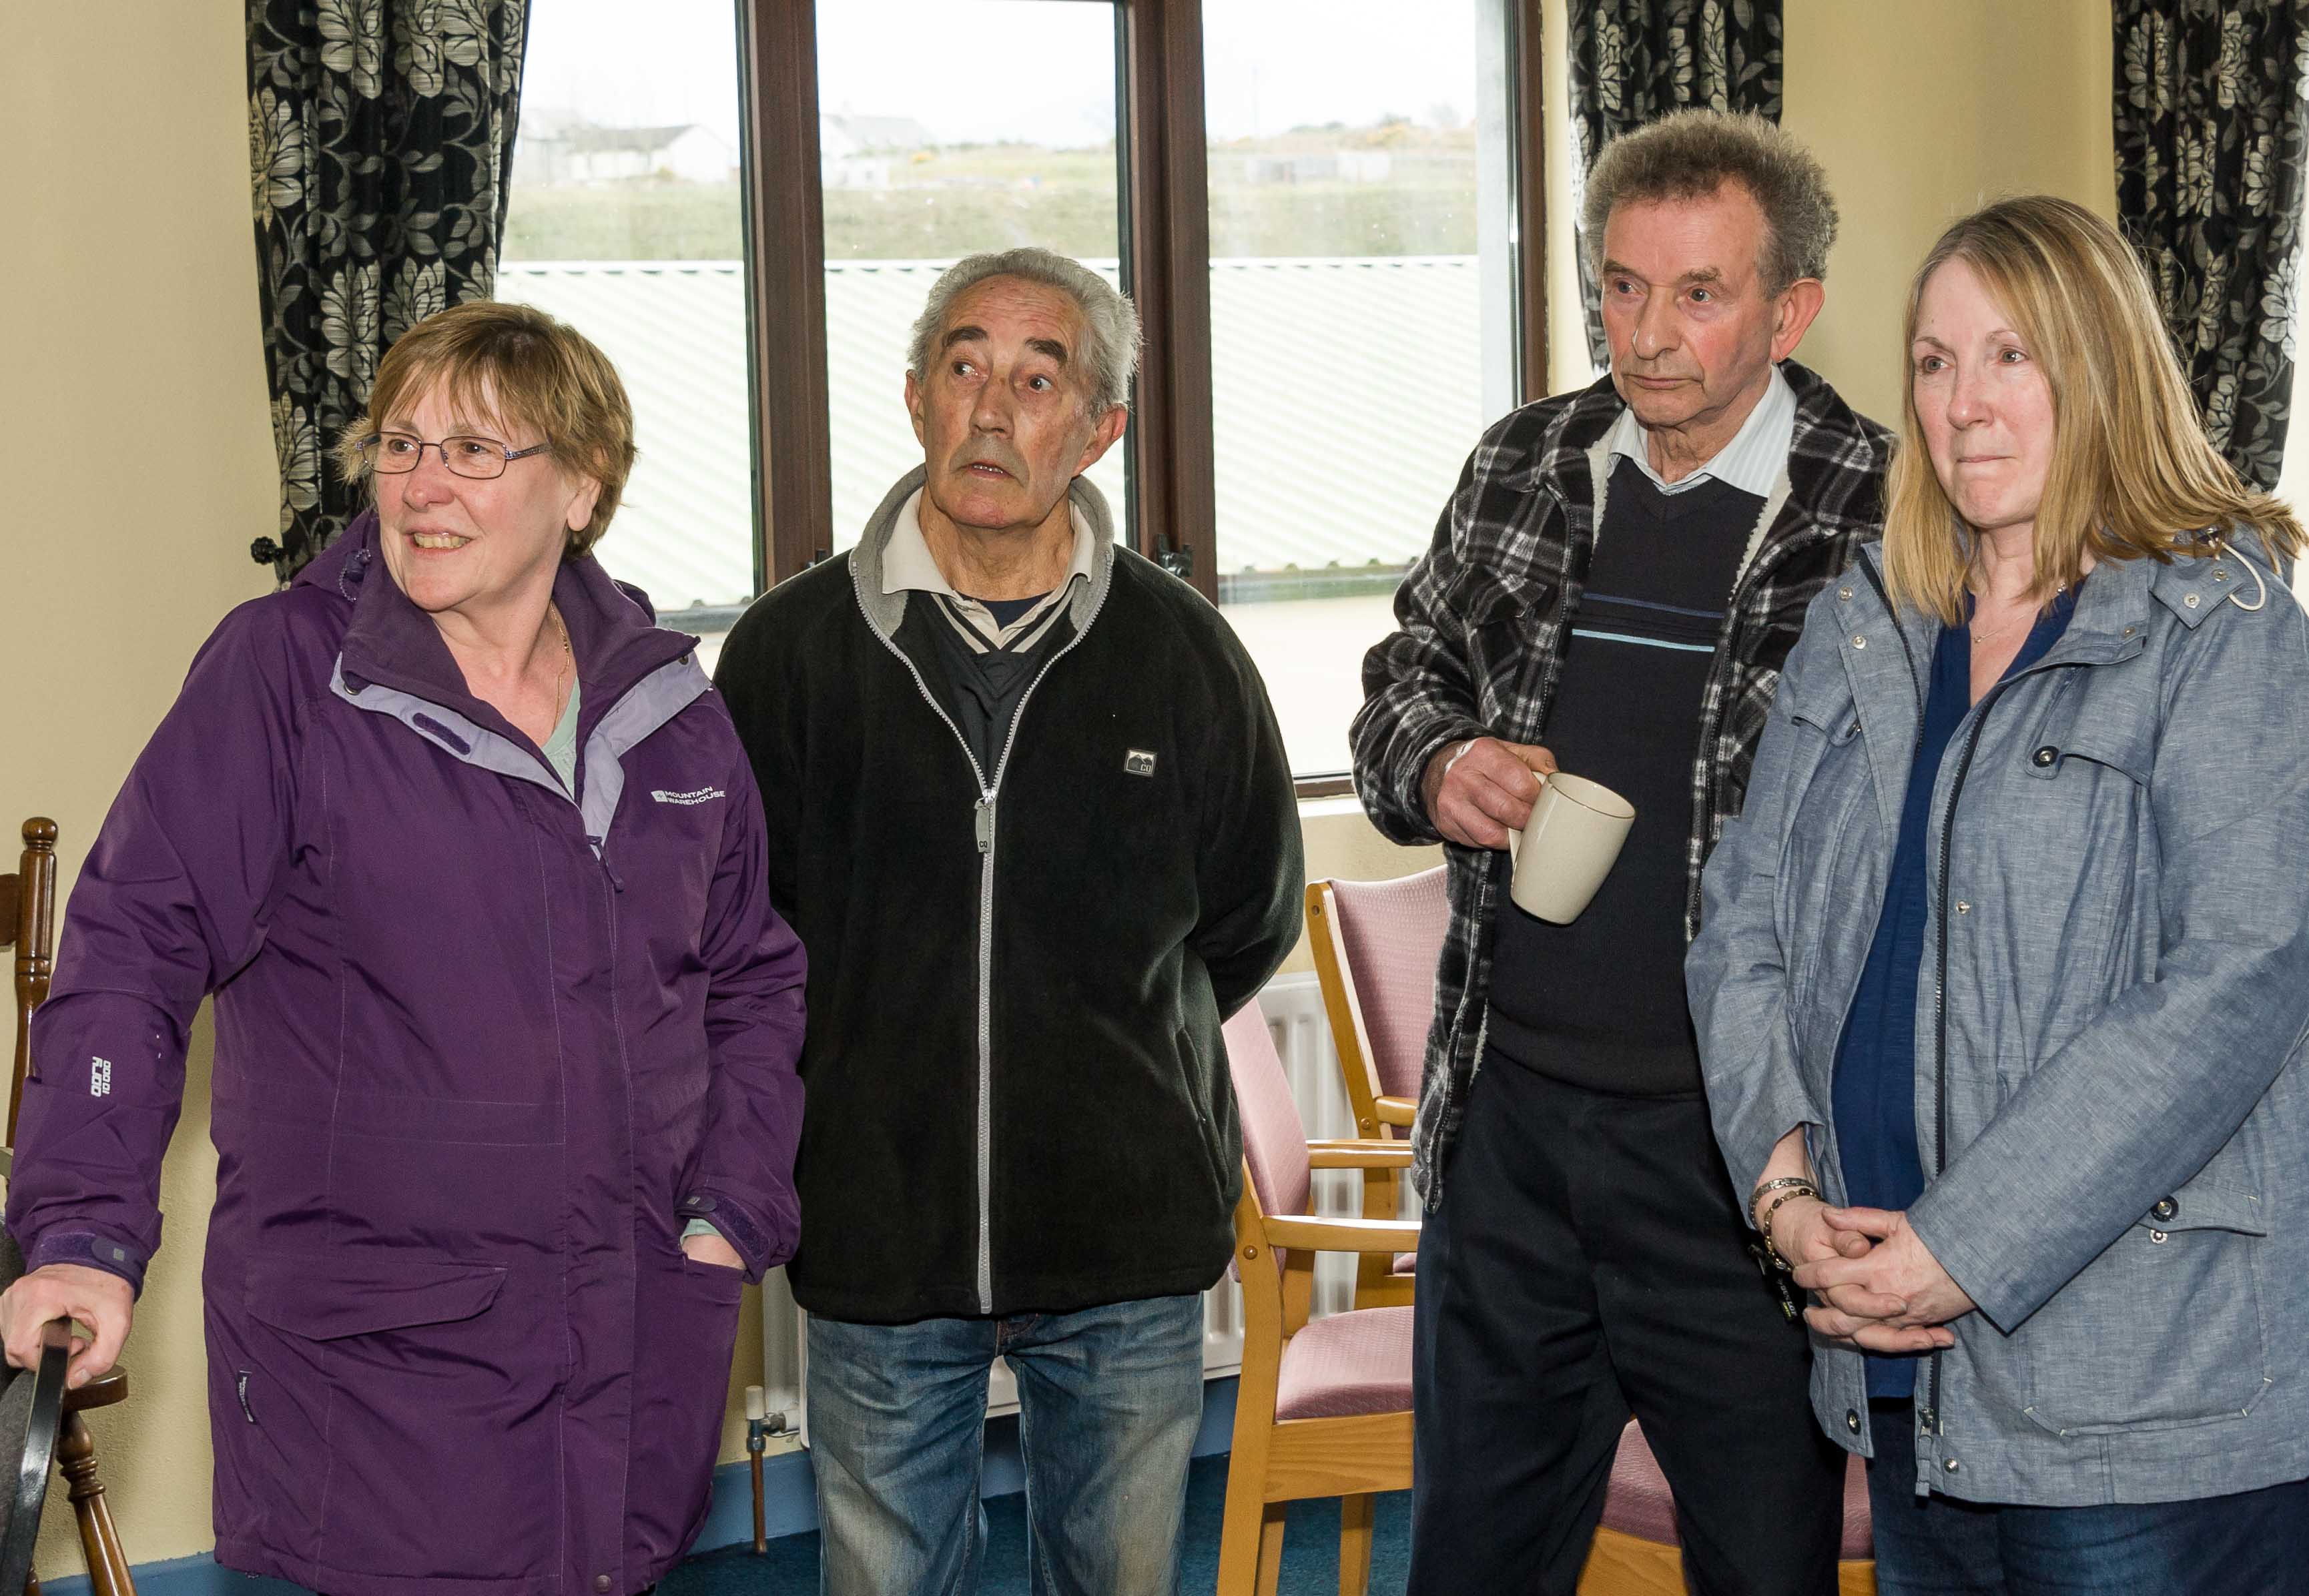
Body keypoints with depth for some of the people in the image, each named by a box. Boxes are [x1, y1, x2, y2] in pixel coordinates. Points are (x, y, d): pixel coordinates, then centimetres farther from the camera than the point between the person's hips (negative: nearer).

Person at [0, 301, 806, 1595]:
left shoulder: (667, 704, 6)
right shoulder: (284, 672, -9)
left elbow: (754, 979, 16)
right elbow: (135, 950, -13)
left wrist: (730, 1219, 6)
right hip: (369, 1360, -4)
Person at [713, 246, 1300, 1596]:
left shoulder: (1180, 650, -1)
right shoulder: (792, 647, -2)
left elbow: (1254, 920, 13)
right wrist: (878, 1070, 8)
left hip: (1130, 1245, 1)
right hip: (876, 1238, 0)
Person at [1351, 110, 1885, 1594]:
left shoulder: (1881, 520, -10)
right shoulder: (1526, 466, 6)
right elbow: (1405, 675, 19)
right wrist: (1439, 763, -4)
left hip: (1738, 1146, -4)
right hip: (1509, 1113, 5)